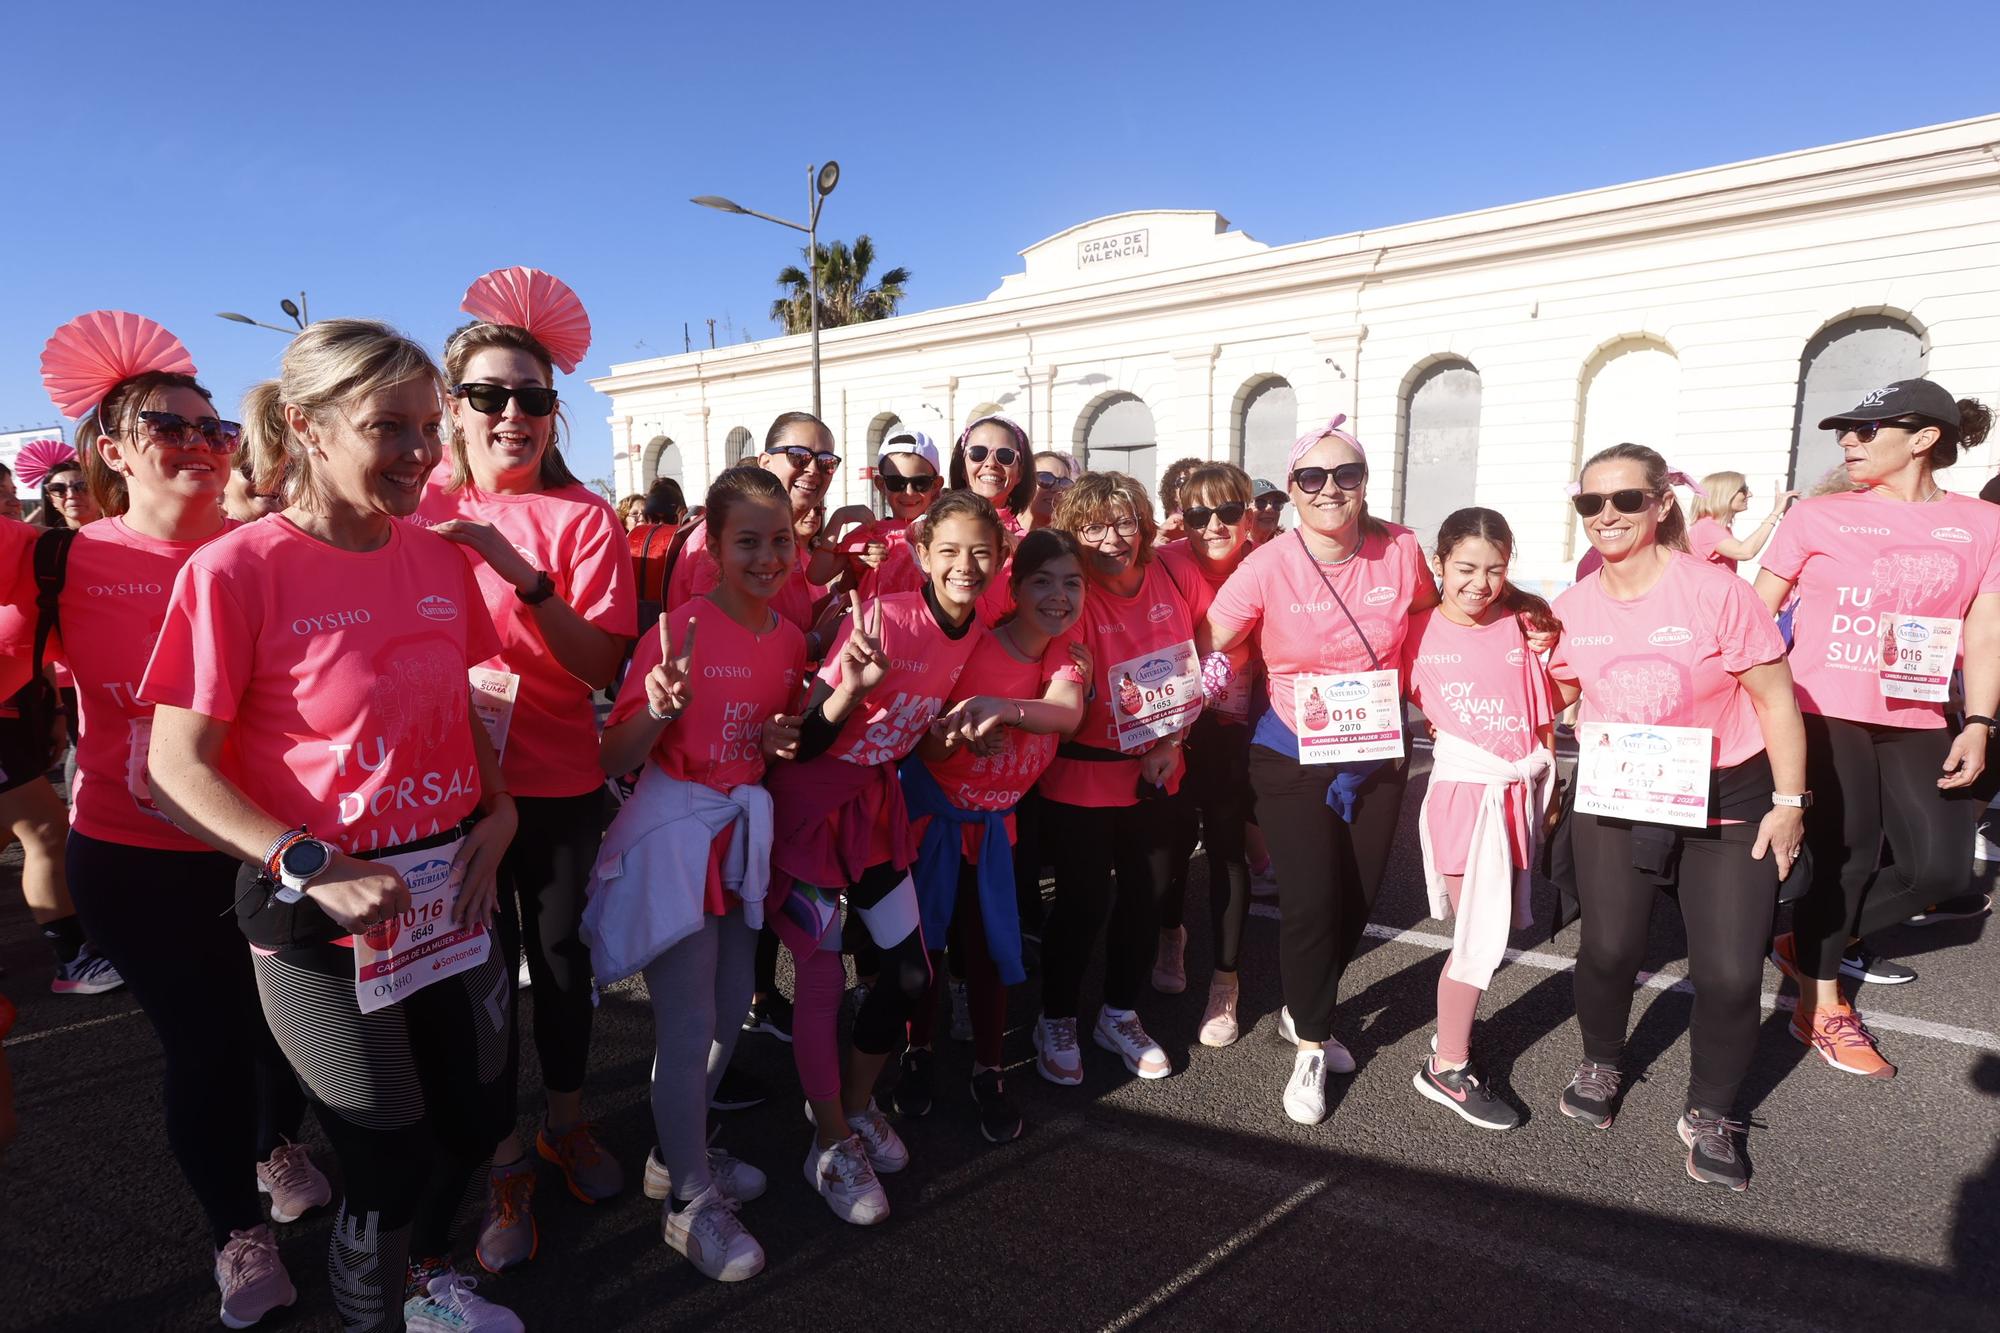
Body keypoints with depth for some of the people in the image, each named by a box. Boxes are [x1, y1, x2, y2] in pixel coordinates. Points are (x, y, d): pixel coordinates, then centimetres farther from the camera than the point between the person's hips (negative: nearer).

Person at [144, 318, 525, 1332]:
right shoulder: (235, 570, -16)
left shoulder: (439, 559, 1)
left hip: (452, 894, 6)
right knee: (389, 1165, 9)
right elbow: (177, 763, -13)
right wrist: (309, 868, -23)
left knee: (480, 1119, 20)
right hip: (323, 916, -5)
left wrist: (497, 813, -2)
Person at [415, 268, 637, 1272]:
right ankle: (504, 1163, 28)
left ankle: (565, 1121, 37)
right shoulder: (422, 507, -1)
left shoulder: (583, 515, -6)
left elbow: (601, 665, -16)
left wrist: (519, 572, -27)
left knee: (561, 950, 13)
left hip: (560, 782, 0)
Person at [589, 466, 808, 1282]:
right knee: (688, 1026, 2)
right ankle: (690, 1202, 21)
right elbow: (613, 757, -16)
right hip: (674, 834, -7)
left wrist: (781, 741, -6)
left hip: (741, 833, 7)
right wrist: (658, 710, -34)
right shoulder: (680, 631, -17)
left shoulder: (790, 639, 2)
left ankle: (679, 1156, 40)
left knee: (730, 1013, 18)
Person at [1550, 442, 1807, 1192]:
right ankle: (1601, 1066, 33)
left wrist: (1789, 802, -10)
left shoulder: (1715, 591, -17)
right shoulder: (1573, 608, -5)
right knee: (1608, 948, 3)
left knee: (1730, 972, -2)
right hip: (1614, 800, 3)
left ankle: (1709, 1115, 22)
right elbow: (1562, 699, 12)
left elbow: (1775, 699, -11)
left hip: (1728, 801, -2)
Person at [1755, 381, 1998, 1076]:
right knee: (1845, 856, 2)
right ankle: (1821, 1005, 18)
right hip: (1824, 713, -3)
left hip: (1917, 724, 3)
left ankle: (1810, 943, 22)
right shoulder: (1818, 516, 0)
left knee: (1942, 868, 0)